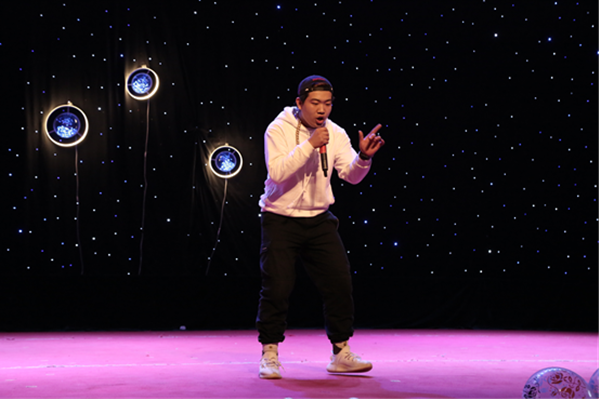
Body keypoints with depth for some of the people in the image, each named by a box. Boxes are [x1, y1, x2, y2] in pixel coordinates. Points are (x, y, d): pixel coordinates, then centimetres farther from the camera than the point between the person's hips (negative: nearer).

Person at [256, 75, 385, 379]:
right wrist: (310, 144, -27)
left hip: (319, 220, 4)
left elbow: (351, 176, -3)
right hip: (281, 219, -4)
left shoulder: (335, 133, 2)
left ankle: (341, 354, 13)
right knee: (277, 288, -5)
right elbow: (277, 172, -24)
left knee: (340, 282, 0)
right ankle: (269, 356, 11)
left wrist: (364, 157, -23)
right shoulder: (279, 129, -10)